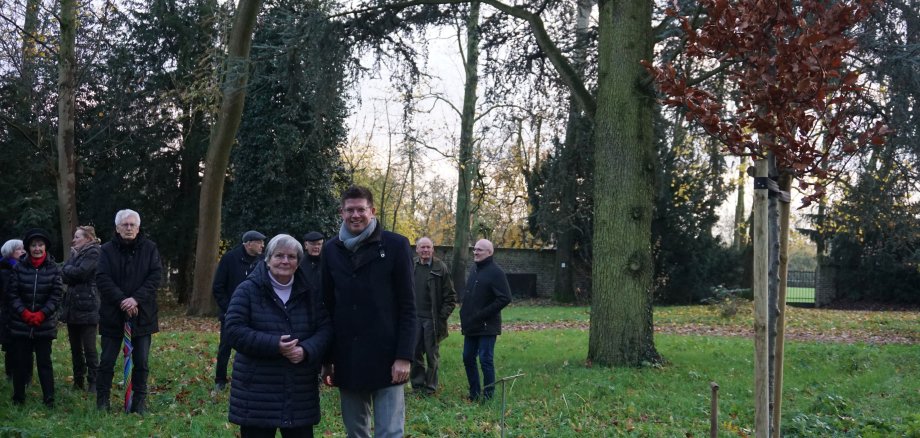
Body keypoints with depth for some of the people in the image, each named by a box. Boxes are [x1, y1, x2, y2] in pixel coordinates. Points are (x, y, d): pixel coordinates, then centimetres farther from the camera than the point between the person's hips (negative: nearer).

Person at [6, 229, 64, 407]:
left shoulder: (53, 268, -2)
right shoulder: (19, 267, -1)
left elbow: (57, 295, -4)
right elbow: (12, 293, -1)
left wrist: (41, 314, -13)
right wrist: (24, 313, -13)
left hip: (45, 325, -1)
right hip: (20, 324, 1)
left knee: (44, 362, 2)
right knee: (20, 362, 8)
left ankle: (49, 400, 7)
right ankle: (18, 399, 19)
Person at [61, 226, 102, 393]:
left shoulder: (93, 253, -6)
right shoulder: (76, 253, 17)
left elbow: (80, 272, -18)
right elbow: (64, 275, 9)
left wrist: (67, 269, -2)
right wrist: (71, 272, -10)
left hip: (87, 307, -8)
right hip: (72, 306, 8)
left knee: (89, 348, -4)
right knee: (75, 347, 12)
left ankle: (93, 383, 1)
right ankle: (78, 381, 19)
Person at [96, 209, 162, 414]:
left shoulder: (150, 248, 1)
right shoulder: (107, 249, -1)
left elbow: (155, 276, -6)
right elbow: (102, 279, -9)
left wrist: (136, 299, -18)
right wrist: (121, 300, -20)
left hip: (142, 314, 1)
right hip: (112, 314, 0)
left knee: (142, 362, 5)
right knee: (107, 361, 5)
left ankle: (139, 401, 15)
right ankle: (102, 400, 16)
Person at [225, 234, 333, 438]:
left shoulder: (309, 292, 10)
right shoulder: (248, 290, -3)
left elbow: (325, 328, 5)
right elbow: (235, 330, -11)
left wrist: (306, 350, -17)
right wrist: (274, 345, -22)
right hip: (257, 391, -4)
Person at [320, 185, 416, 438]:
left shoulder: (395, 246, -4)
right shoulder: (331, 250, 7)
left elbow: (407, 307, -5)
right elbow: (327, 307, 11)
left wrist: (404, 356, -12)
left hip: (385, 359, -4)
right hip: (346, 360, 4)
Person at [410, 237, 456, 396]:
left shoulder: (441, 268, -4)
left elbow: (451, 296, -3)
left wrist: (442, 316, -9)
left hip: (432, 320, -3)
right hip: (414, 317, 3)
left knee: (432, 355, 5)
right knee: (415, 353, 7)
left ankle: (430, 387, 16)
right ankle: (417, 384, 19)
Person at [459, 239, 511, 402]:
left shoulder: (495, 272, -13)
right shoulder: (474, 270, 14)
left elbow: (505, 298, -20)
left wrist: (483, 314, -19)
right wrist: (465, 312, 10)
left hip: (486, 326, -8)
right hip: (471, 326, 9)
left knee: (485, 360, -4)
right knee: (468, 358, 12)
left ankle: (488, 396, 6)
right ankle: (474, 394, 23)